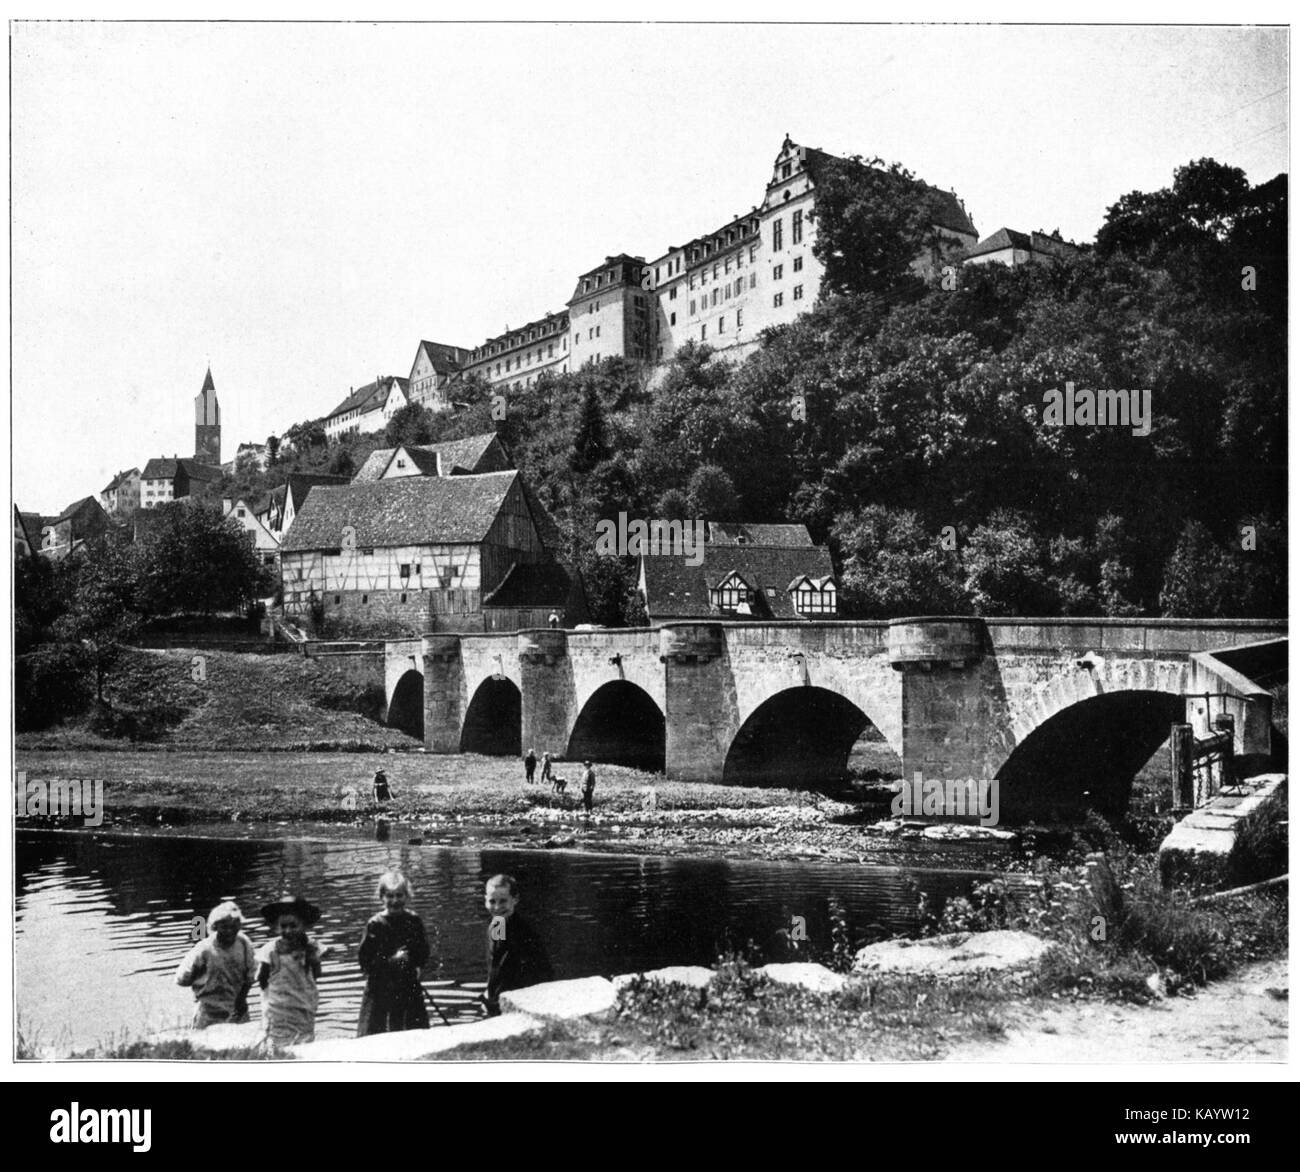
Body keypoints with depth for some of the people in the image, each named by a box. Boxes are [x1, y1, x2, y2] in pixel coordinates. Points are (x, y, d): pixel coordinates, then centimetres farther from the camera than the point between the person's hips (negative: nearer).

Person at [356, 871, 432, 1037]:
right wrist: (391, 961, -20)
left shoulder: (414, 921, 2)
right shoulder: (375, 924, -8)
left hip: (409, 987, 3)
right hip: (379, 989, -3)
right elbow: (364, 959, -11)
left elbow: (424, 956, 9)